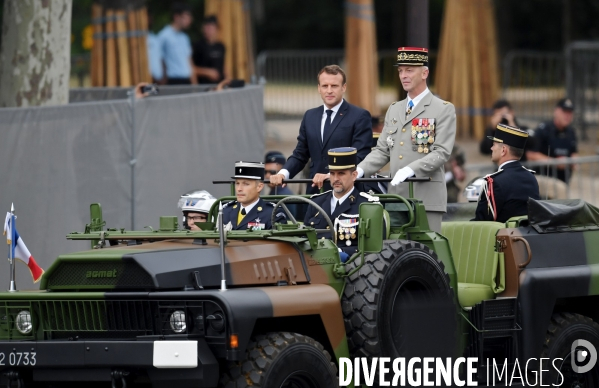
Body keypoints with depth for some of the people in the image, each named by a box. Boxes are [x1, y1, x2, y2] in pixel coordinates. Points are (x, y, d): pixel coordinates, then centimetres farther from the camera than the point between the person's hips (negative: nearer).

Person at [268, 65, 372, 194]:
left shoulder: (360, 117, -2)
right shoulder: (310, 116, 16)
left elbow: (360, 157, -9)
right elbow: (300, 154, 17)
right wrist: (283, 174, -2)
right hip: (315, 190, 5)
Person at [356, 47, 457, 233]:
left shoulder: (444, 110, 0)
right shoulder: (394, 110, 19)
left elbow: (442, 153, -10)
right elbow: (382, 151, 16)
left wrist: (412, 169, -24)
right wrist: (360, 170, -2)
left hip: (426, 196, -5)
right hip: (396, 196, 5)